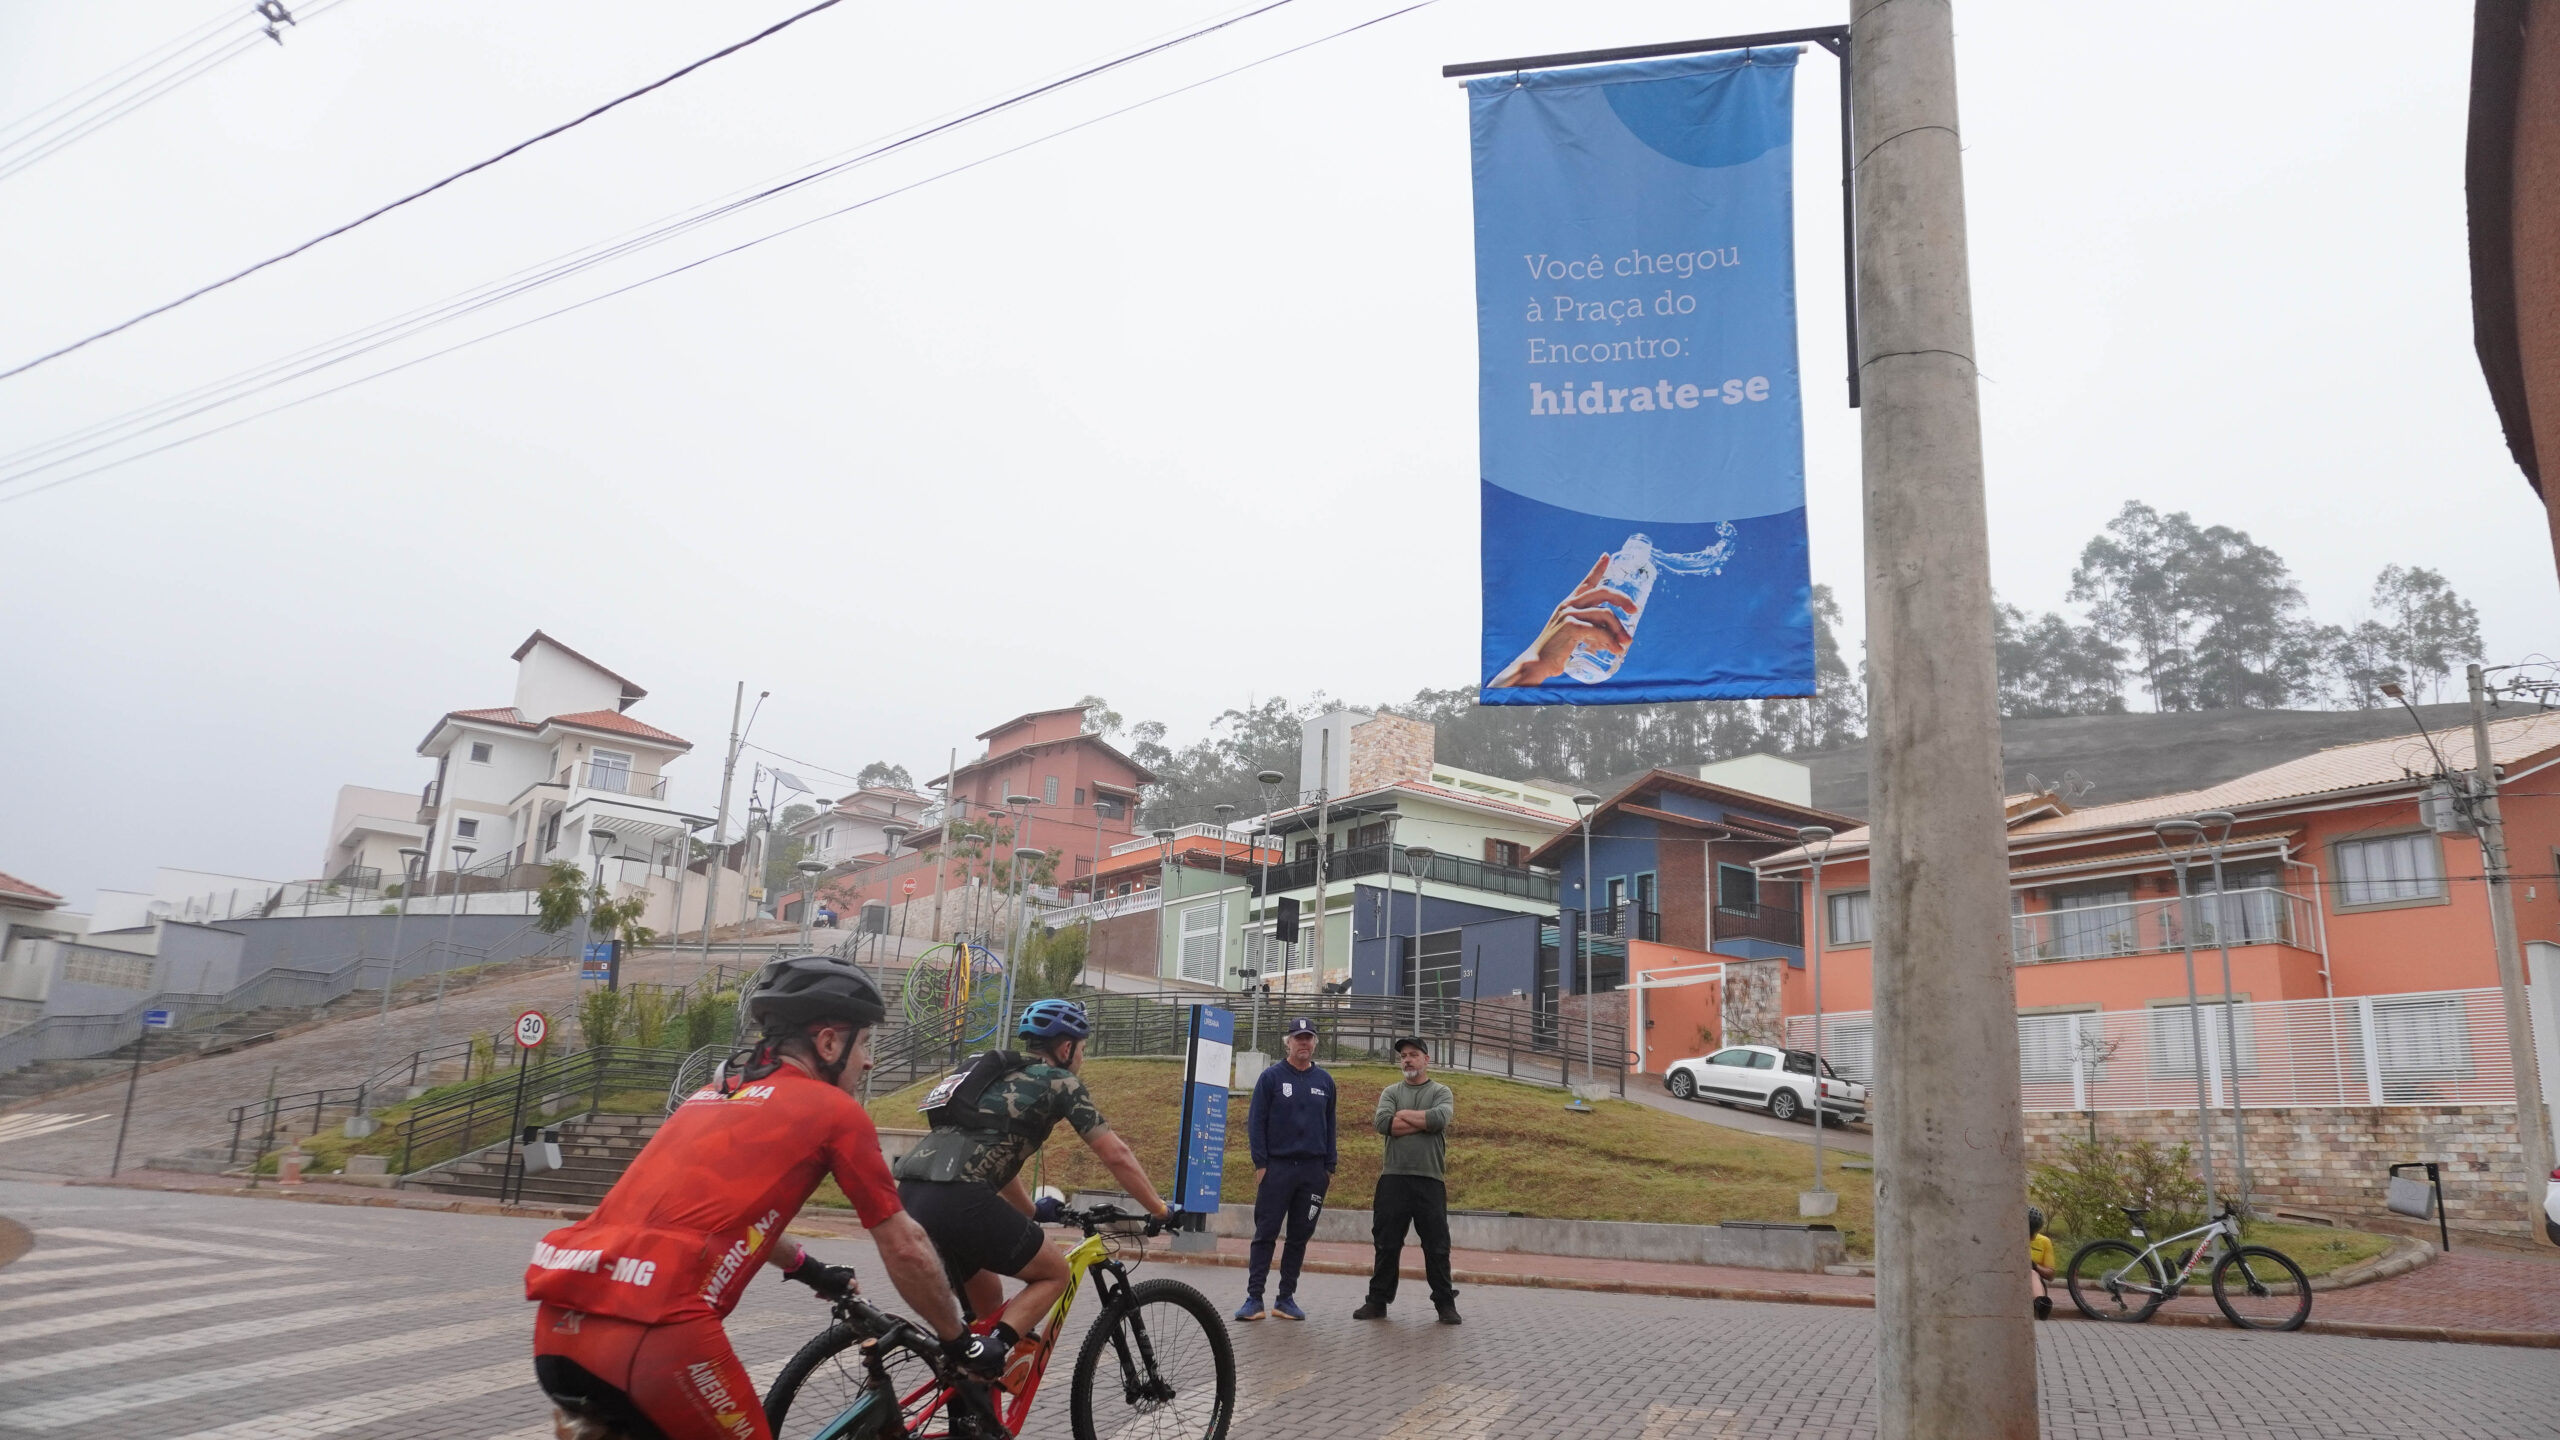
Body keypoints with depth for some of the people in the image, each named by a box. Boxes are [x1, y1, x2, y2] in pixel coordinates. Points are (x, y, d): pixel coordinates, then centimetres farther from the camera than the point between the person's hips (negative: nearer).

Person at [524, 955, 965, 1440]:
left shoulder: (712, 1097, 28)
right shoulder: (835, 1110, 8)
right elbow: (906, 1249, 13)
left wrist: (811, 1271, 61)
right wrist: (956, 1338, 29)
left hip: (559, 1324, 8)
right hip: (653, 1328, -7)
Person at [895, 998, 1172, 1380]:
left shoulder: (997, 1076, 30)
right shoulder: (1061, 1081, 8)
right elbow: (1117, 1156, 7)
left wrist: (1031, 1212, 53)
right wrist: (1160, 1210, 18)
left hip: (911, 1195, 8)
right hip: (958, 1199, -8)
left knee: (988, 1304, 26)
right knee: (1054, 1274, 12)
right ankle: (990, 1350, -9)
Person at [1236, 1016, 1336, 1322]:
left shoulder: (1324, 1081, 10)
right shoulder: (1271, 1076, 1)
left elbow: (1330, 1126, 15)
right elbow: (1256, 1122, 0)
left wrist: (1330, 1167, 9)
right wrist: (1260, 1163, -7)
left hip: (1313, 1170, 3)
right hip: (1277, 1167, -3)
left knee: (1300, 1237, 7)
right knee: (1265, 1234, -2)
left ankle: (1286, 1298, 15)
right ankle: (1254, 1297, 2)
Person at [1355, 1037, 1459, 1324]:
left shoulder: (1441, 1092, 8)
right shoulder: (1391, 1092, 11)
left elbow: (1440, 1119, -14)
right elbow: (1383, 1123, -8)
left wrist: (1403, 1114, -5)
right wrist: (1423, 1122, -9)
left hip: (1430, 1179, -1)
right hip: (1393, 1179, 1)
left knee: (1437, 1247, 3)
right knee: (1387, 1244, 6)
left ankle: (1445, 1304, 13)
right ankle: (1378, 1301, 15)